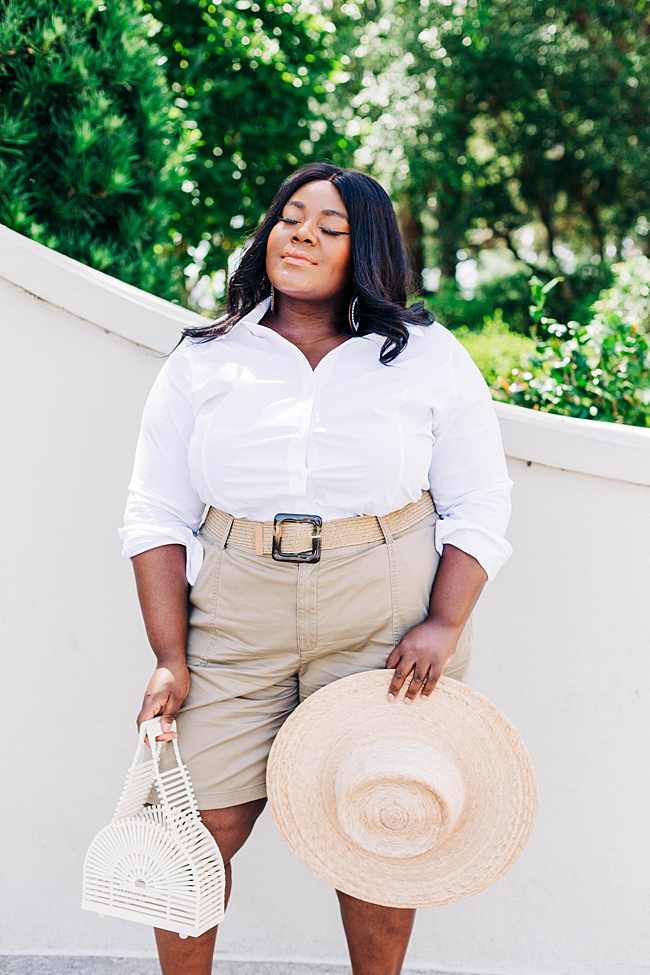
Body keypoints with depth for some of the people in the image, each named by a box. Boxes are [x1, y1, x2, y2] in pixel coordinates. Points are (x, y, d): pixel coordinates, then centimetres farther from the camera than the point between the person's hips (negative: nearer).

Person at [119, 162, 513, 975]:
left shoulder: (428, 357, 5)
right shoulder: (203, 361, 7)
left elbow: (479, 503, 4)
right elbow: (157, 514, 5)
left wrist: (446, 624, -10)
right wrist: (170, 659, -3)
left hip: (385, 626, -1)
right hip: (232, 628, 1)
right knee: (196, 829, 0)